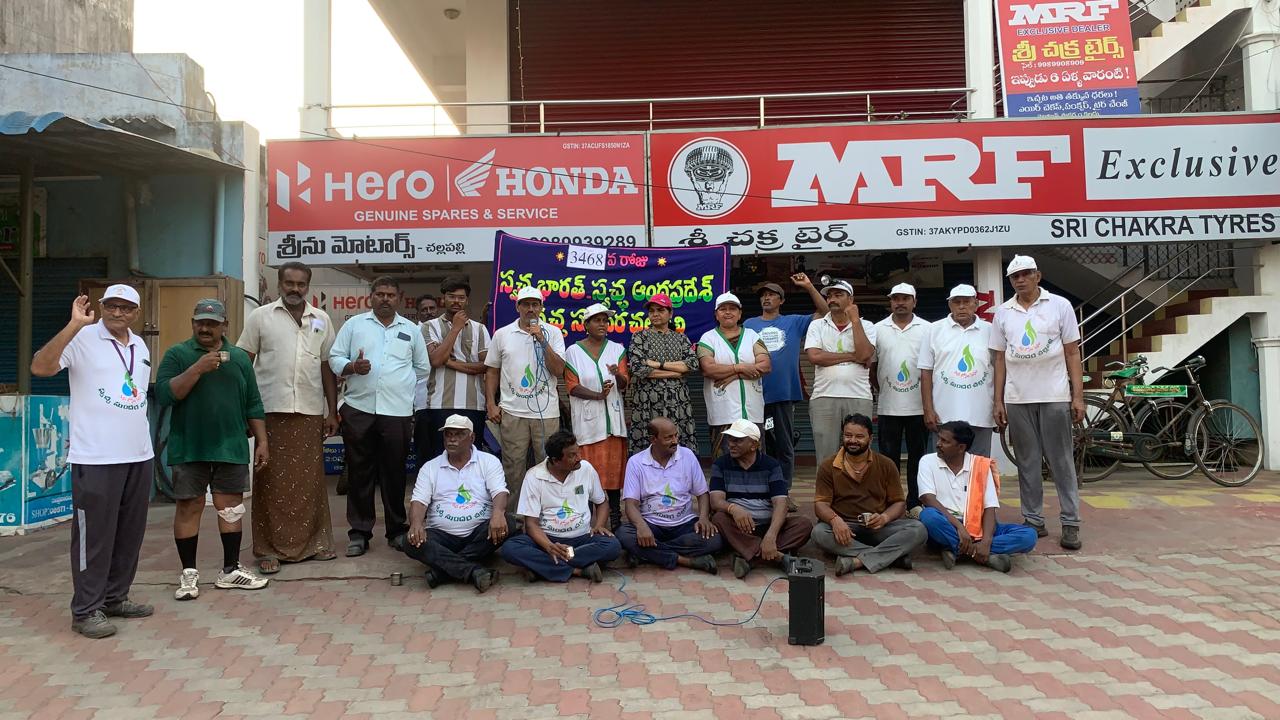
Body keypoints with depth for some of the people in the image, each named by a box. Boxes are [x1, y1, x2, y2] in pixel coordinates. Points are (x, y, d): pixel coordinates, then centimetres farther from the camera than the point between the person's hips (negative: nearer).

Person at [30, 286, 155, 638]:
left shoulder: (140, 346, 14)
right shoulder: (82, 339, -7)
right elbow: (40, 367, -23)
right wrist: (74, 325, -29)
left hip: (139, 456, 7)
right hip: (96, 459, -7)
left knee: (129, 532, 14)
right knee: (94, 534, -1)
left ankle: (115, 597, 26)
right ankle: (86, 610, 9)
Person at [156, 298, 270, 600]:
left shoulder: (240, 357, 10)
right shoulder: (177, 355, 0)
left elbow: (253, 405, 12)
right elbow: (164, 394, -13)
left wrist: (262, 440, 7)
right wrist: (198, 368, -20)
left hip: (231, 447, 3)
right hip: (189, 448, -3)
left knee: (231, 506, 7)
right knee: (189, 507, 4)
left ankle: (231, 570, 18)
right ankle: (188, 573, 15)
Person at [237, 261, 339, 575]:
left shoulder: (322, 320, 11)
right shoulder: (260, 317, 3)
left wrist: (332, 412, 9)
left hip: (311, 412, 2)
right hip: (270, 410, -2)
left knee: (311, 479, 8)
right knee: (271, 481, 2)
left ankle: (315, 542, 18)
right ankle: (269, 549, 9)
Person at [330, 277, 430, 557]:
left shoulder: (411, 330, 11)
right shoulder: (354, 324, 8)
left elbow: (423, 367, 16)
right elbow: (335, 358, 5)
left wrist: (401, 385, 8)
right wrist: (352, 368, -14)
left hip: (398, 412, 1)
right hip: (359, 409, 0)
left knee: (395, 473, 6)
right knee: (360, 472, 5)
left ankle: (397, 531, 16)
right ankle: (359, 532, 13)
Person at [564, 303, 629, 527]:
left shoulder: (617, 349, 9)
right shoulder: (573, 351, 3)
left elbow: (624, 385, 3)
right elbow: (572, 386, -3)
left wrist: (618, 375, -20)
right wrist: (598, 395, -17)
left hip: (613, 418, 2)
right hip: (587, 420, -2)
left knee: (614, 466, 2)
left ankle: (615, 516, 9)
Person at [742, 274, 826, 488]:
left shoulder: (794, 322, 10)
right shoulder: (749, 324, 10)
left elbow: (824, 312, 8)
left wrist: (809, 286, 0)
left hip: (784, 393, 0)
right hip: (757, 395, 0)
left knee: (785, 448, 4)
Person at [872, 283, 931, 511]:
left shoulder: (926, 329, 3)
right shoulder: (878, 329, 6)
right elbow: (870, 364, 9)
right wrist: (882, 388, 5)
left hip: (919, 405, 0)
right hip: (888, 406, 1)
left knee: (917, 456, 6)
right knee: (888, 456, 5)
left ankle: (915, 503, 15)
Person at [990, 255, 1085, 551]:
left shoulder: (1059, 305, 2)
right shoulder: (1002, 313, 8)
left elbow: (1072, 353, 1)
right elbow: (1000, 359, 10)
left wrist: (1078, 396, -4)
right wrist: (998, 400, 6)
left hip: (1054, 396, -2)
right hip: (1017, 399, 2)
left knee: (1061, 461, 2)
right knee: (1027, 463, 7)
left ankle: (1070, 523, 8)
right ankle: (1034, 520, 15)